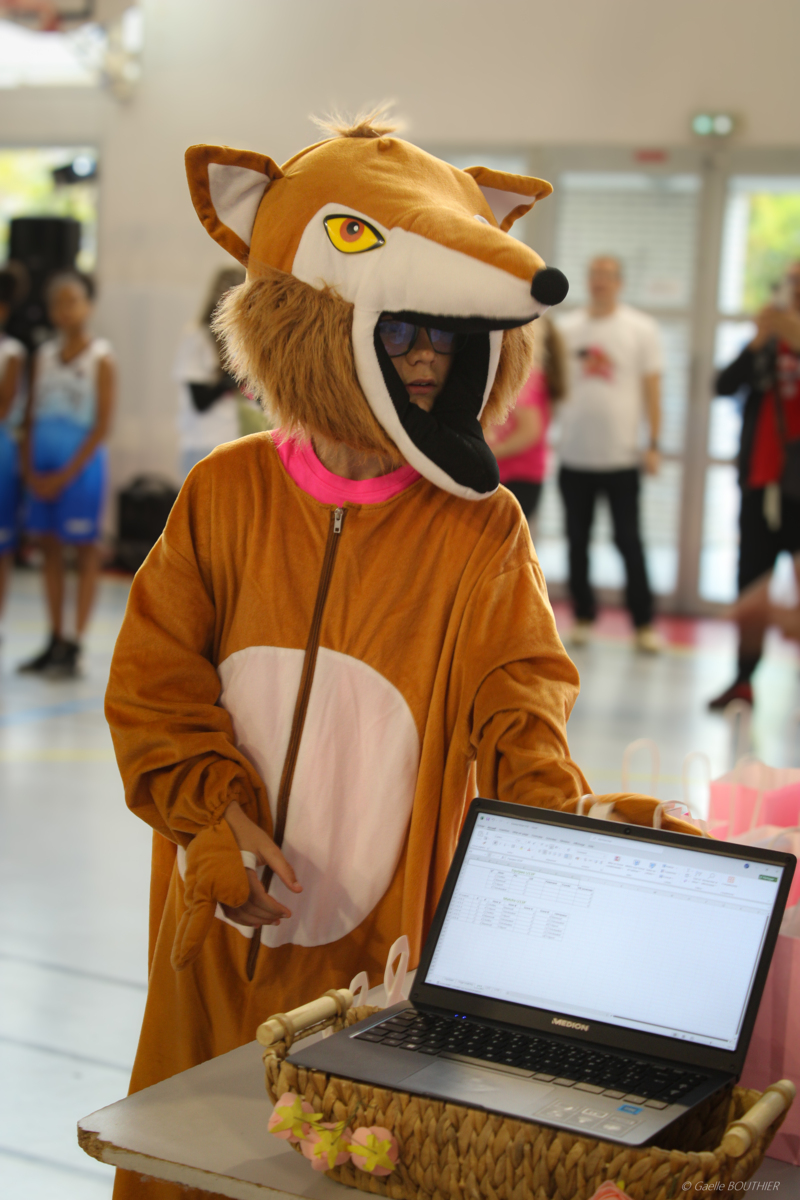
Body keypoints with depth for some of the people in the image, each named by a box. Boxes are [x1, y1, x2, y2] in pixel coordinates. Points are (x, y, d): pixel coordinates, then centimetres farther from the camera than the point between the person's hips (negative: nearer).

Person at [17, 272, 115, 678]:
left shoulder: (100, 358, -6)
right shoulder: (43, 355, 9)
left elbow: (102, 426, -9)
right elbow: (32, 417, 9)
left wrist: (66, 474, -12)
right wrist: (29, 469, -3)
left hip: (80, 464, -5)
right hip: (43, 466, 5)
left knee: (85, 551, 1)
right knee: (49, 548, 8)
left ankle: (73, 646, 4)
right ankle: (55, 640, 16)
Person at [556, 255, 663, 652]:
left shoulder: (641, 329, 2)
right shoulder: (567, 329, 9)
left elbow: (652, 389, 1)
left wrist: (653, 444, -5)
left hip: (621, 456, -3)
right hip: (574, 454, 3)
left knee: (628, 540, -2)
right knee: (577, 540, 8)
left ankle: (643, 623, 6)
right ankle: (583, 616, 20)